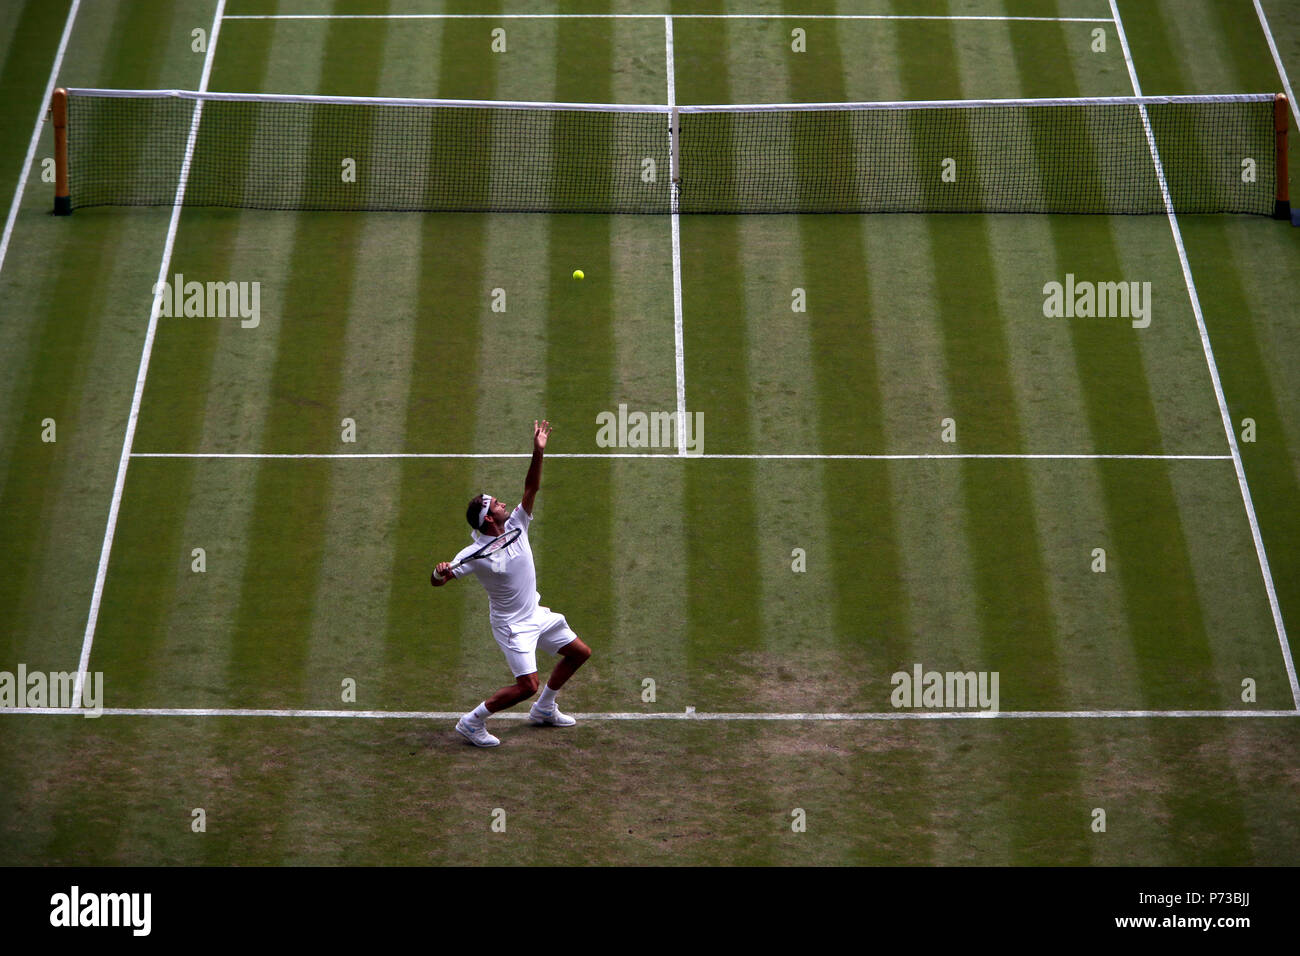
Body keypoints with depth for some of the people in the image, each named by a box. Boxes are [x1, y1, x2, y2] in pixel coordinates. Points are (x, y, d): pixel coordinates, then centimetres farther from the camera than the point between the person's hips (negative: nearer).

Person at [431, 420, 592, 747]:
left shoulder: (516, 526, -6)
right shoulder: (474, 554, -24)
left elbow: (531, 488, -7)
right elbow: (437, 582, -22)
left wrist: (538, 453, -22)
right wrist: (439, 573, -47)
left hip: (536, 614, 8)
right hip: (512, 625, -8)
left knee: (580, 653, 17)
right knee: (527, 685, -18)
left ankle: (544, 709, 34)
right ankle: (472, 722, -1)